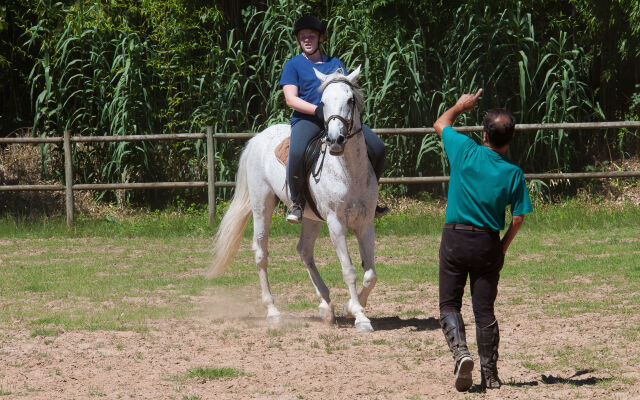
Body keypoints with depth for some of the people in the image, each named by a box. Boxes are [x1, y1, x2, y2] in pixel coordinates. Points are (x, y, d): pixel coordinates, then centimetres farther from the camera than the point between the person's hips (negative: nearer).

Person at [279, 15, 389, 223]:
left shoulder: (335, 63, 22)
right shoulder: (293, 65, 10)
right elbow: (291, 99, -2)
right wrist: (317, 110, -17)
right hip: (307, 119, -4)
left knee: (377, 147, -12)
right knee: (297, 152, -37)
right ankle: (297, 202, -16)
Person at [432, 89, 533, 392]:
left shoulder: (465, 152, -9)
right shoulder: (513, 173, -7)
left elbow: (440, 124, 11)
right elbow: (518, 219, -5)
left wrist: (460, 106, 28)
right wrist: (503, 247, 10)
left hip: (455, 238, -1)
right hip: (488, 243, 1)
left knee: (449, 304, 8)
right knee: (484, 310, 9)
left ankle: (460, 350, -18)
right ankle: (489, 375, 9)